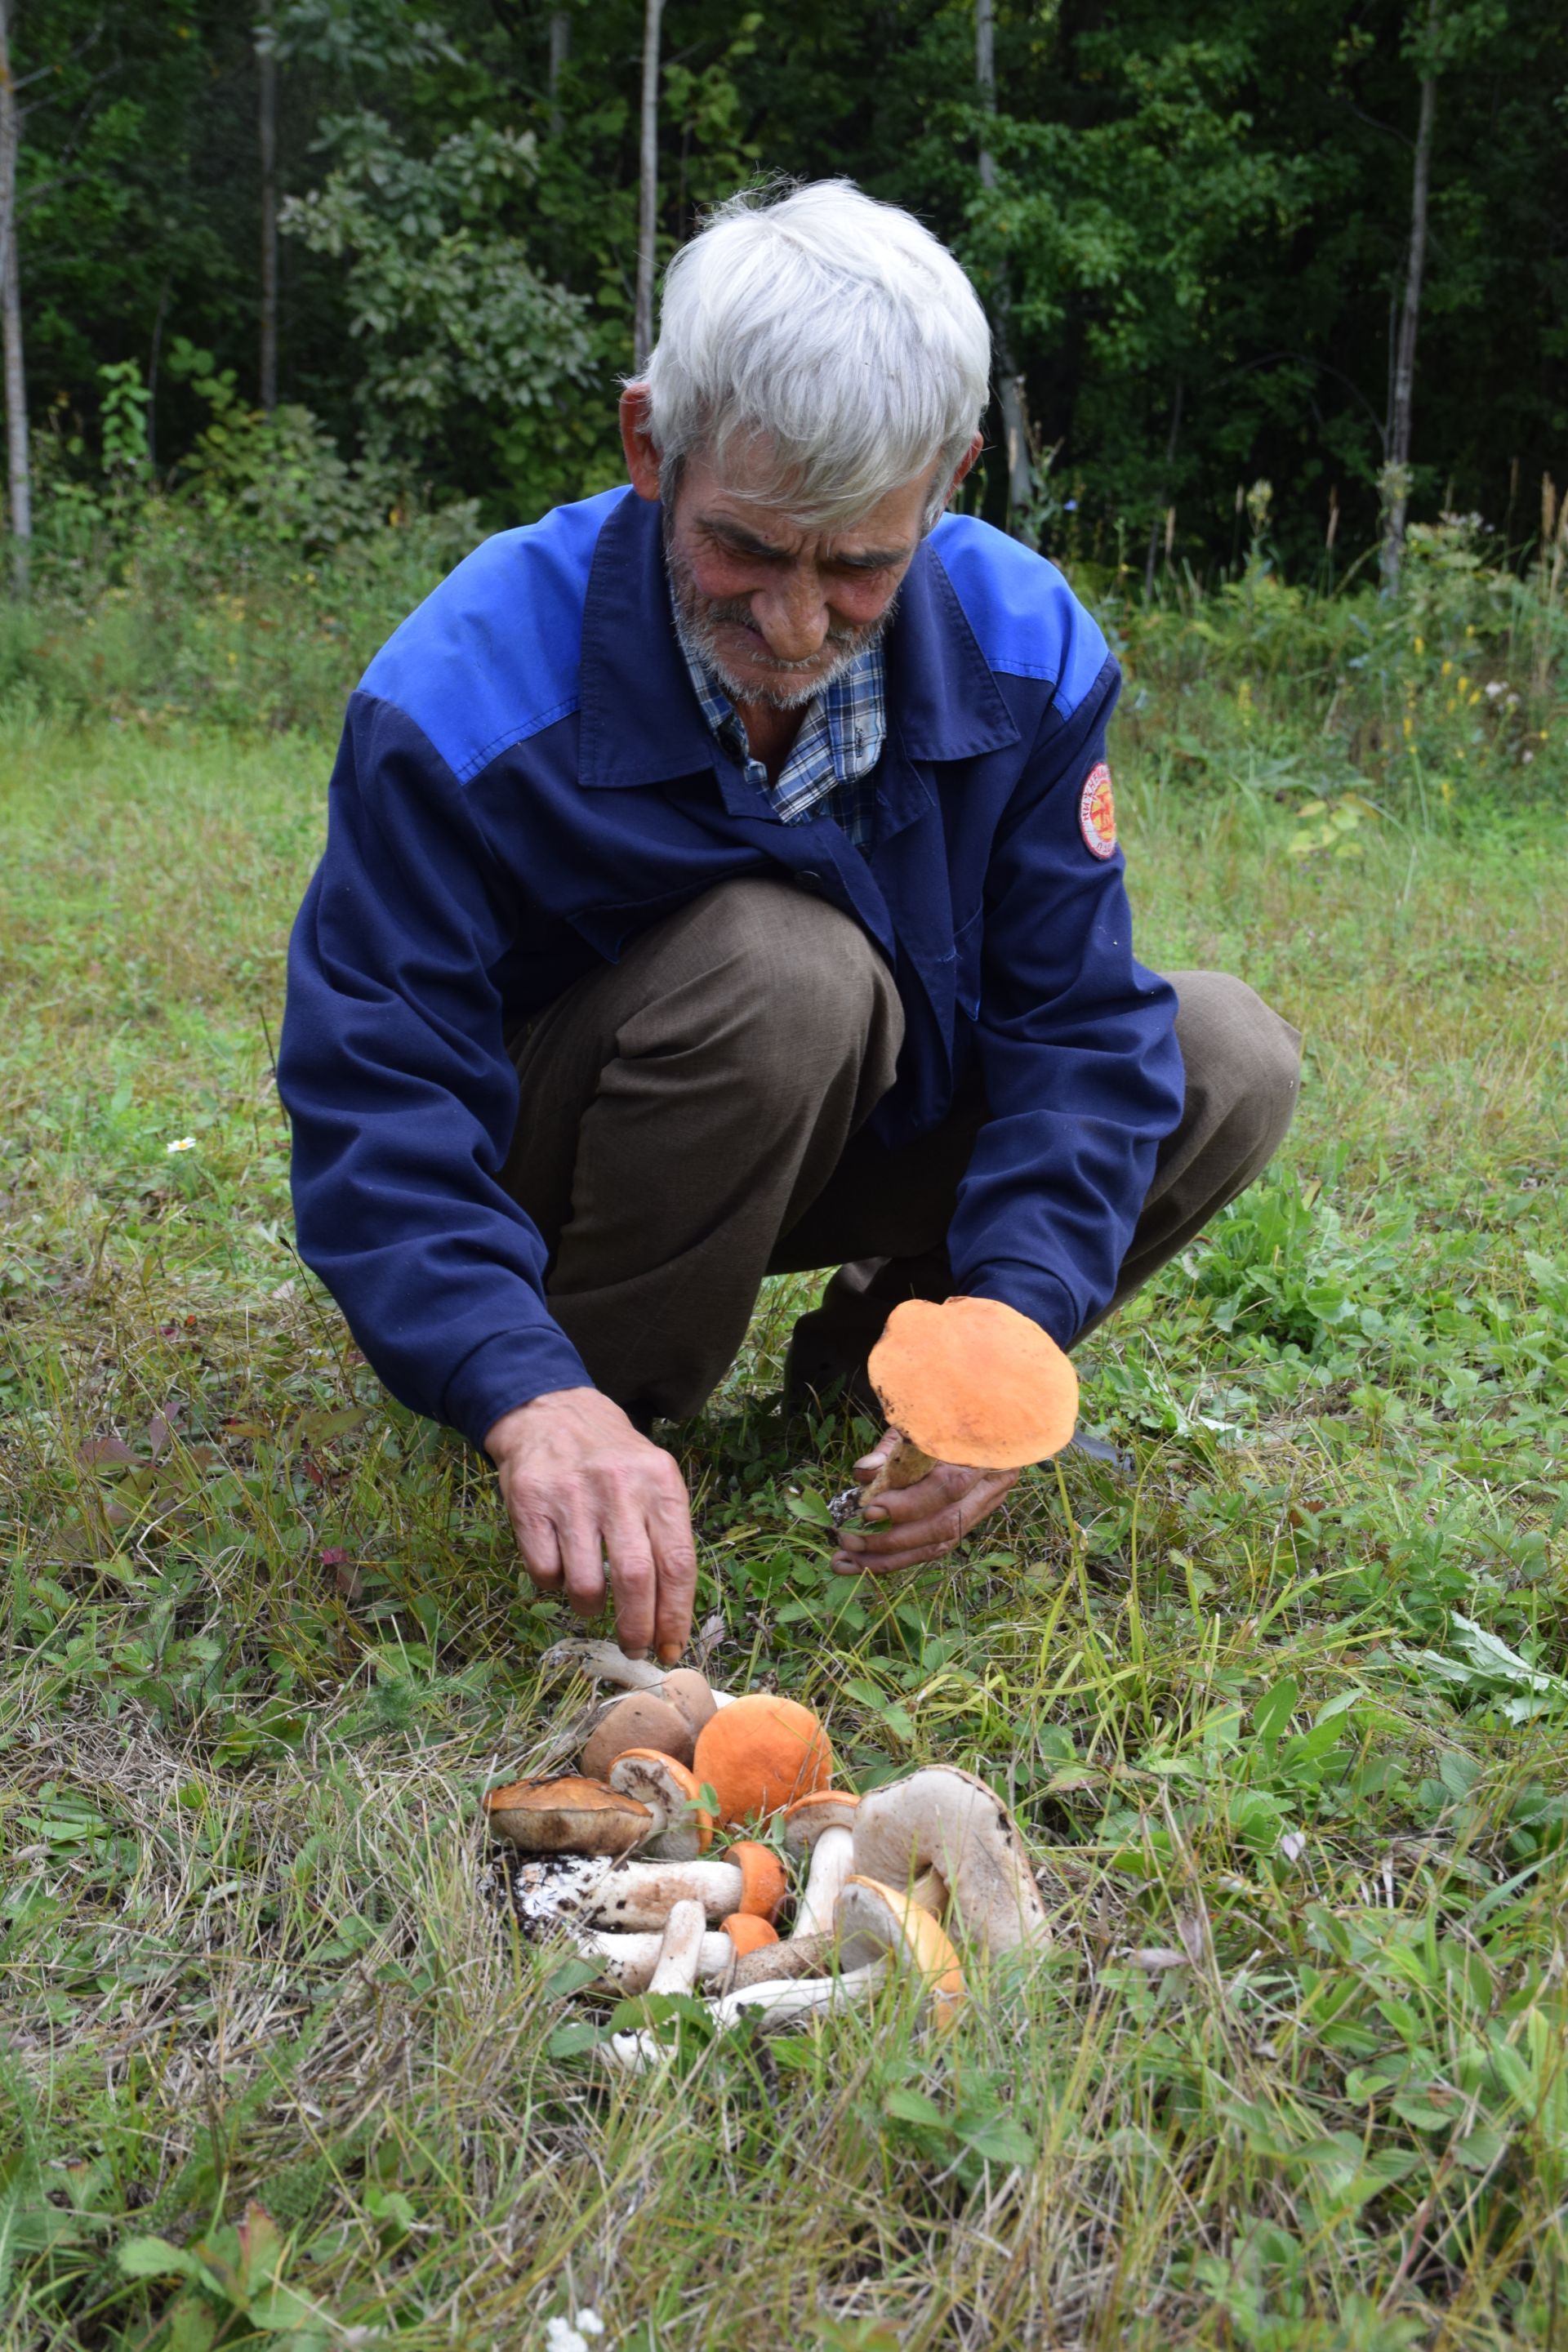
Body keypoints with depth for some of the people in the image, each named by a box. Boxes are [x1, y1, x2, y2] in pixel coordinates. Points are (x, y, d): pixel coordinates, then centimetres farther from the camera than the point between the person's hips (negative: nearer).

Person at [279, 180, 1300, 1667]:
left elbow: (1075, 1023, -15)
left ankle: (872, 1346, 5)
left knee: (1228, 1060, -12)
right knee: (781, 964, -35)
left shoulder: (1024, 649, -17)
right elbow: (376, 1099, -30)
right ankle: (615, 1403, -13)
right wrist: (529, 1398, -47)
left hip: (868, 1137, 4)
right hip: (554, 1162, -4)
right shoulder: (467, 695, -28)